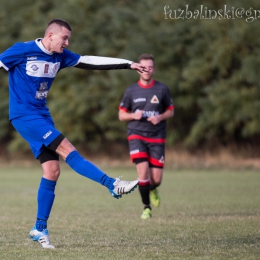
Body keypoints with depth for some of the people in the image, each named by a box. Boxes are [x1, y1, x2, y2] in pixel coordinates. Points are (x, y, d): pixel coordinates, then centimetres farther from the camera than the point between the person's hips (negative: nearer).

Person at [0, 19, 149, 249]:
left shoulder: (60, 56, 6)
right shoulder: (22, 51, -13)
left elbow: (91, 62, 8)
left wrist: (129, 65, 6)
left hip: (42, 115, 8)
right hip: (24, 115, -8)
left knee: (52, 170, 1)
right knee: (66, 149, -19)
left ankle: (40, 229, 8)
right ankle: (113, 185, -21)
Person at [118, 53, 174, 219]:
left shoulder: (162, 89, 3)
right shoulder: (131, 91, 3)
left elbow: (171, 111, 12)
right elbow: (121, 115, 9)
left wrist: (160, 117, -9)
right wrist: (133, 115, -12)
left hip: (157, 137, 1)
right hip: (136, 135, -1)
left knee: (156, 179, -3)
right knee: (143, 171, -18)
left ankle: (152, 189, 35)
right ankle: (147, 207, -2)